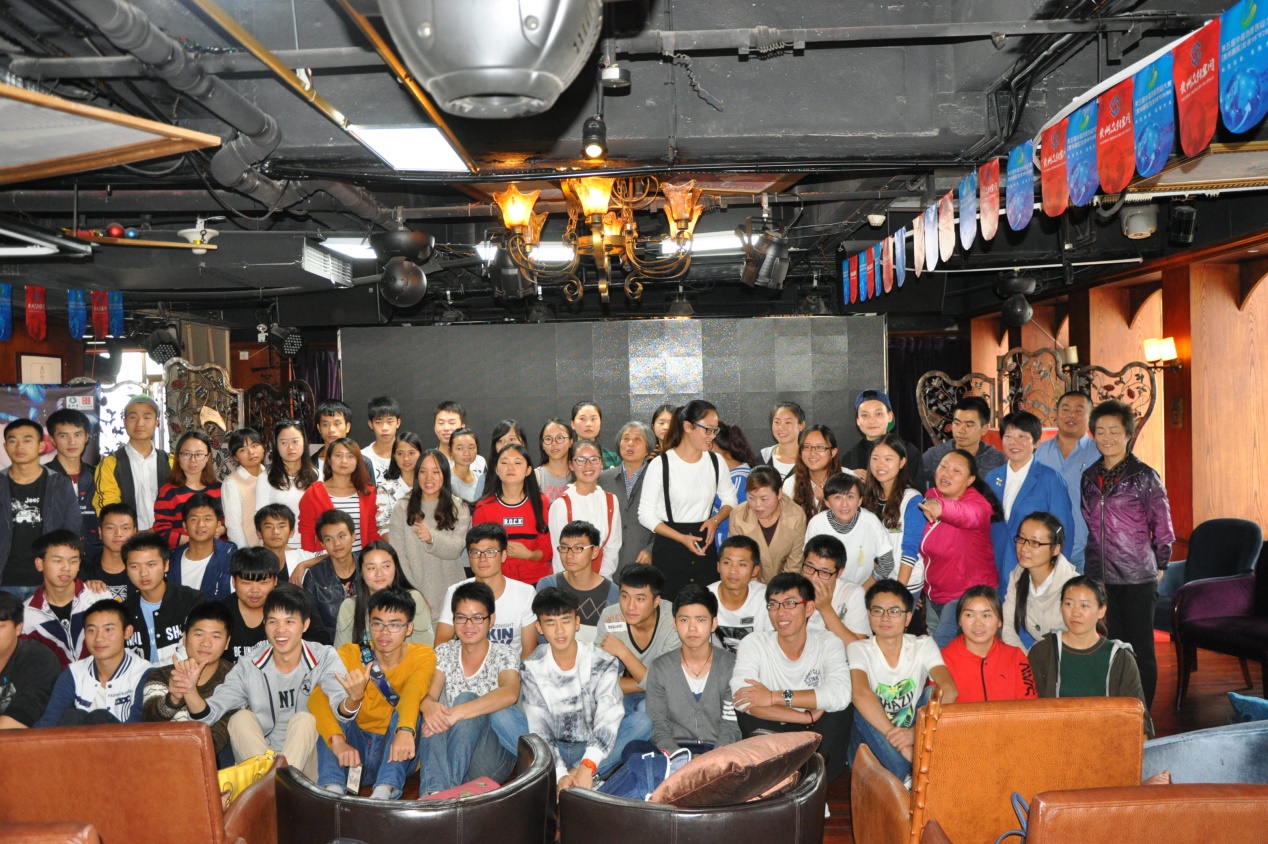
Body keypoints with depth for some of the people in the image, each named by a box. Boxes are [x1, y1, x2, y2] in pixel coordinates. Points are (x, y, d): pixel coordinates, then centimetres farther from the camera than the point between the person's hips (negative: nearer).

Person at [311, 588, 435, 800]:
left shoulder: (423, 656, -7)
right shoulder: (350, 654, -4)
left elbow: (414, 692, -30)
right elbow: (317, 698, -21)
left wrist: (405, 730, -52)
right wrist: (337, 741, -39)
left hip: (397, 758, -1)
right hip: (354, 753, 2)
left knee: (402, 712, -27)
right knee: (334, 707, -20)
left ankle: (384, 792, -41)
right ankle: (332, 787, -34)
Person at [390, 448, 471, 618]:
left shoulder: (459, 508, 2)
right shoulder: (401, 509, 1)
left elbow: (456, 549, -10)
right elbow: (398, 555, -4)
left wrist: (432, 538, -29)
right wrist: (413, 594, -11)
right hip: (414, 595, 0)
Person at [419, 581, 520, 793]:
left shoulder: (504, 654, -2)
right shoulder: (444, 653, 10)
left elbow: (510, 693, -25)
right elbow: (429, 694, -7)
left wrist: (456, 713, -38)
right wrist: (428, 705, -34)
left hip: (491, 758, -2)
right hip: (449, 750, 3)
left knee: (466, 699, -30)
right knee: (434, 716, -30)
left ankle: (450, 787, -42)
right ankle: (434, 791, -50)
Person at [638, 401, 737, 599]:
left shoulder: (716, 462, 4)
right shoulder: (660, 464, -9)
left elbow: (730, 500, 17)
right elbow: (646, 515, -8)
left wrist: (715, 520, -4)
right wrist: (682, 538, -17)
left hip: (705, 545, 4)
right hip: (669, 548, -4)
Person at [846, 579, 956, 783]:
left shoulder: (923, 646, -2)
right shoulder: (858, 649, -8)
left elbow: (949, 690, -21)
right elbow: (861, 694, -29)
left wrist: (915, 732, -36)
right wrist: (896, 737, -40)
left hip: (915, 743, 2)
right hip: (872, 743, -1)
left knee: (933, 693, -22)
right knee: (863, 711, -30)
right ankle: (906, 779, -32)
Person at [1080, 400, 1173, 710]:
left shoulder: (1145, 477, -5)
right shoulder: (1089, 477, 9)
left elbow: (1163, 527, -1)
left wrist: (1158, 567, 1)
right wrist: (1090, 565, 12)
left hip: (1138, 579, -4)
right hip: (1099, 577, 4)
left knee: (1140, 649, 4)